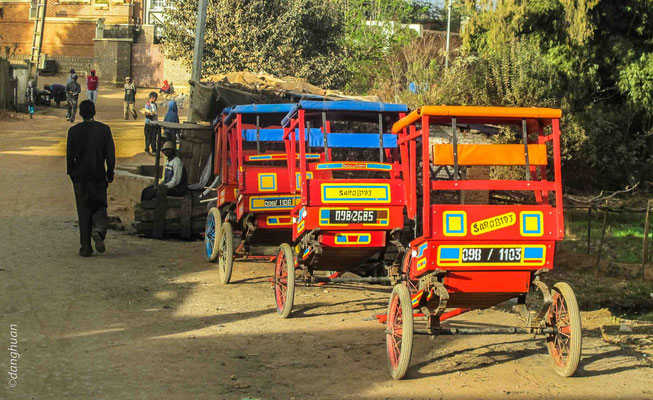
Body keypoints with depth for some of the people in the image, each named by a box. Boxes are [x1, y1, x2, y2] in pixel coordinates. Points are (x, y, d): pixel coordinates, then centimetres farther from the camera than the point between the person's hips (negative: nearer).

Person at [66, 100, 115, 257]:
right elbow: (111, 154, -1)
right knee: (100, 207, 12)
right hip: (99, 176, 0)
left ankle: (86, 247, 5)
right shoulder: (104, 129, -1)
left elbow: (70, 155, -1)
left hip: (80, 177, 0)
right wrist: (110, 173, 8)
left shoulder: (74, 131, -3)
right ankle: (98, 231, -18)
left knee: (84, 212, 6)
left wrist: (71, 174, 10)